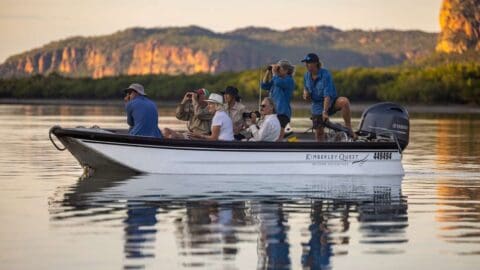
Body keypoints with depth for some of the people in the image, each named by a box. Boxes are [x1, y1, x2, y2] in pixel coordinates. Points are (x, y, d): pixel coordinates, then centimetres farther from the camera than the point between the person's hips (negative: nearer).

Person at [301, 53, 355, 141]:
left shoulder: (325, 75, -22)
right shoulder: (307, 75, -3)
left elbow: (327, 95, -28)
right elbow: (306, 87, 18)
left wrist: (325, 112, -34)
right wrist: (305, 93, -7)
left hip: (330, 102, -5)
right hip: (317, 106, 5)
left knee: (344, 101, -36)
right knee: (319, 132, 6)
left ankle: (348, 127, -26)